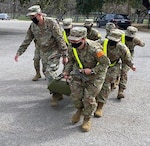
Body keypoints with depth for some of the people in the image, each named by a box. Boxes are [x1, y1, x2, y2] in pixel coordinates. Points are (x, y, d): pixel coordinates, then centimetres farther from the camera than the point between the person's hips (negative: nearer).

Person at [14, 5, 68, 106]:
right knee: (47, 73, 10)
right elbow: (27, 40, 7)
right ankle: (58, 93, 23)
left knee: (50, 73, -17)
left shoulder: (52, 23, -21)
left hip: (54, 52, -7)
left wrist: (64, 55, -18)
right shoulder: (32, 26, -2)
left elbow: (60, 40, -19)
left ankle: (56, 95, -4)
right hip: (43, 53, 7)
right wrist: (19, 52, 3)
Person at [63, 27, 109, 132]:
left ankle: (87, 120, 16)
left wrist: (92, 70, -29)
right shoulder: (72, 48, -13)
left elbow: (105, 63, -22)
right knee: (75, 95, 0)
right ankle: (79, 109, 33)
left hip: (95, 75, -5)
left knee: (89, 98, -7)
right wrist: (67, 71, -9)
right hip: (79, 73, 5)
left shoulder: (94, 49, -33)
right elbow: (71, 61, 7)